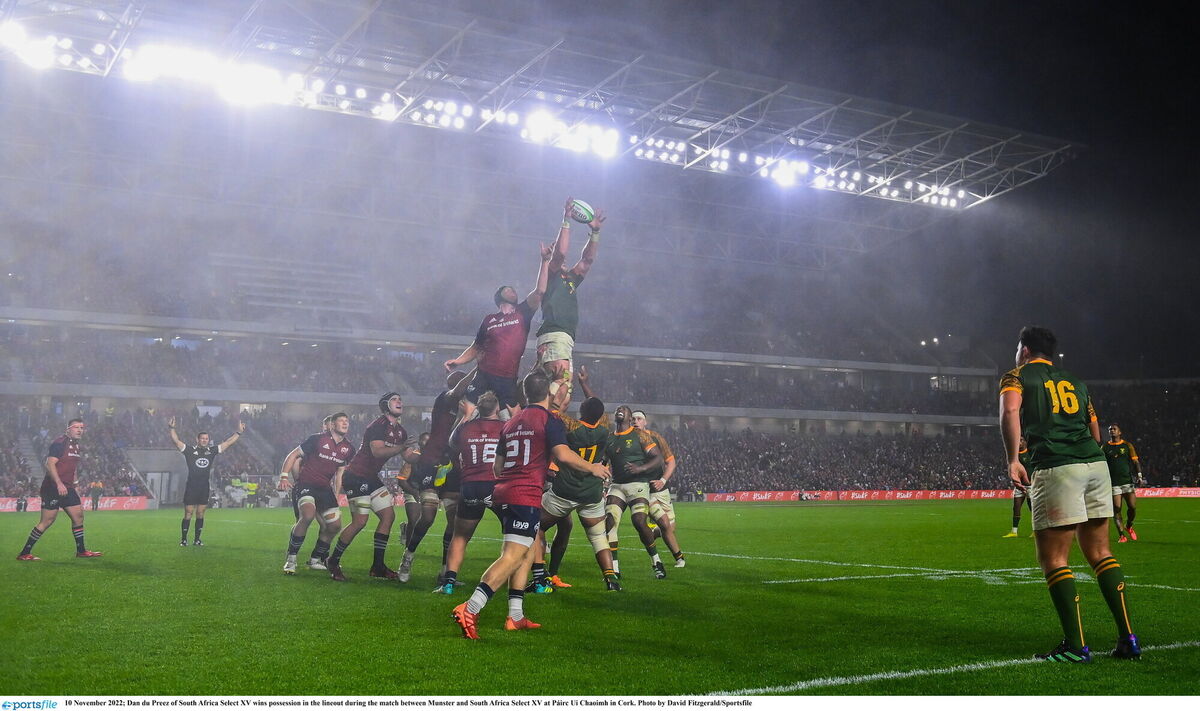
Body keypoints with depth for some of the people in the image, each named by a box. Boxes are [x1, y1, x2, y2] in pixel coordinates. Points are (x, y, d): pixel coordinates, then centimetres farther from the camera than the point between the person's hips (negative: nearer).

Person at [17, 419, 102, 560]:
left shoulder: (76, 445, 16)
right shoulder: (59, 443, -12)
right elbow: (50, 464, -20)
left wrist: (74, 487, 23)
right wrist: (59, 484, -26)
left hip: (67, 489, 9)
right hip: (52, 488, -9)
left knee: (78, 516, 6)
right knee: (47, 521, -7)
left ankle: (81, 551, 16)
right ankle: (24, 553, 2)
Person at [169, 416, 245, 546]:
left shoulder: (212, 451, 8)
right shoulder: (189, 450, -1)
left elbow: (228, 443, 12)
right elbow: (176, 441, -11)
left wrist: (239, 432, 11)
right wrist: (171, 428, -23)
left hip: (205, 489, 4)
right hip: (191, 488, -4)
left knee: (200, 514, 7)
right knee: (188, 514, -2)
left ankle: (197, 539, 15)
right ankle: (183, 539, 5)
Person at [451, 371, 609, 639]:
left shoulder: (510, 423, 20)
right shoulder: (549, 420, -2)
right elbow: (562, 454, -16)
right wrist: (592, 468, -1)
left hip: (504, 492, 8)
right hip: (526, 496, -8)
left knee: (528, 551, 18)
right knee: (513, 556, -13)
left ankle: (516, 616, 15)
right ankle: (470, 609, -25)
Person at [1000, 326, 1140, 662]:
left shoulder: (1016, 376, 8)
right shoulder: (1075, 382, 25)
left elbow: (1009, 411, -12)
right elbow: (1095, 429, 24)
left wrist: (1012, 460, -14)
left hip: (1056, 470, -6)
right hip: (1096, 463, 6)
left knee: (1053, 559, 0)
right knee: (1100, 552, 13)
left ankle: (1075, 646, -2)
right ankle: (1127, 638, 10)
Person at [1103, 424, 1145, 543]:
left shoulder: (1127, 445, 9)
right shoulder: (1105, 447, 9)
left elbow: (1135, 461, 8)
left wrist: (1139, 476, -4)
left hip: (1128, 481, 0)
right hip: (1113, 483, 0)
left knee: (1132, 507, -5)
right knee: (1116, 509, -7)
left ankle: (1128, 526, 24)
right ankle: (1122, 535, -4)